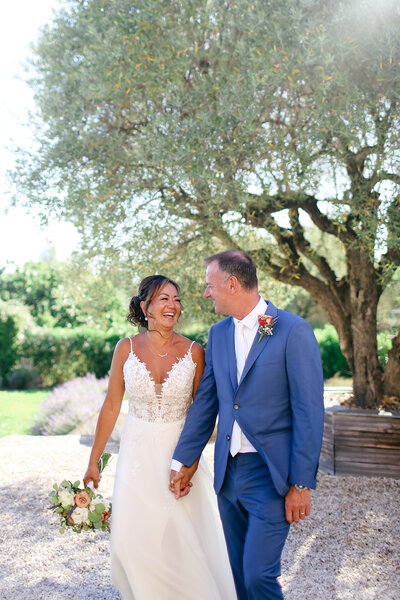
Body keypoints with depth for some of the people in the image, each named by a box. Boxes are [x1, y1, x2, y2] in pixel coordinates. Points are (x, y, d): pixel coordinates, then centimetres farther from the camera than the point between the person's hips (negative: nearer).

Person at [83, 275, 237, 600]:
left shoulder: (193, 351, -8)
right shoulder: (126, 348, -5)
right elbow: (111, 407, 1)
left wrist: (191, 460, -10)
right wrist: (93, 461, 4)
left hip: (179, 451, -1)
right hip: (138, 453, 1)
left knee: (182, 540, 5)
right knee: (134, 541, 6)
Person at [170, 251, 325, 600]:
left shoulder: (294, 331, -12)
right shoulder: (219, 333, 8)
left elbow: (309, 412, -12)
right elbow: (205, 401, 12)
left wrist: (301, 484, -13)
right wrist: (183, 461, 11)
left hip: (271, 474, -6)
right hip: (228, 471, 6)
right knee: (240, 571, 14)